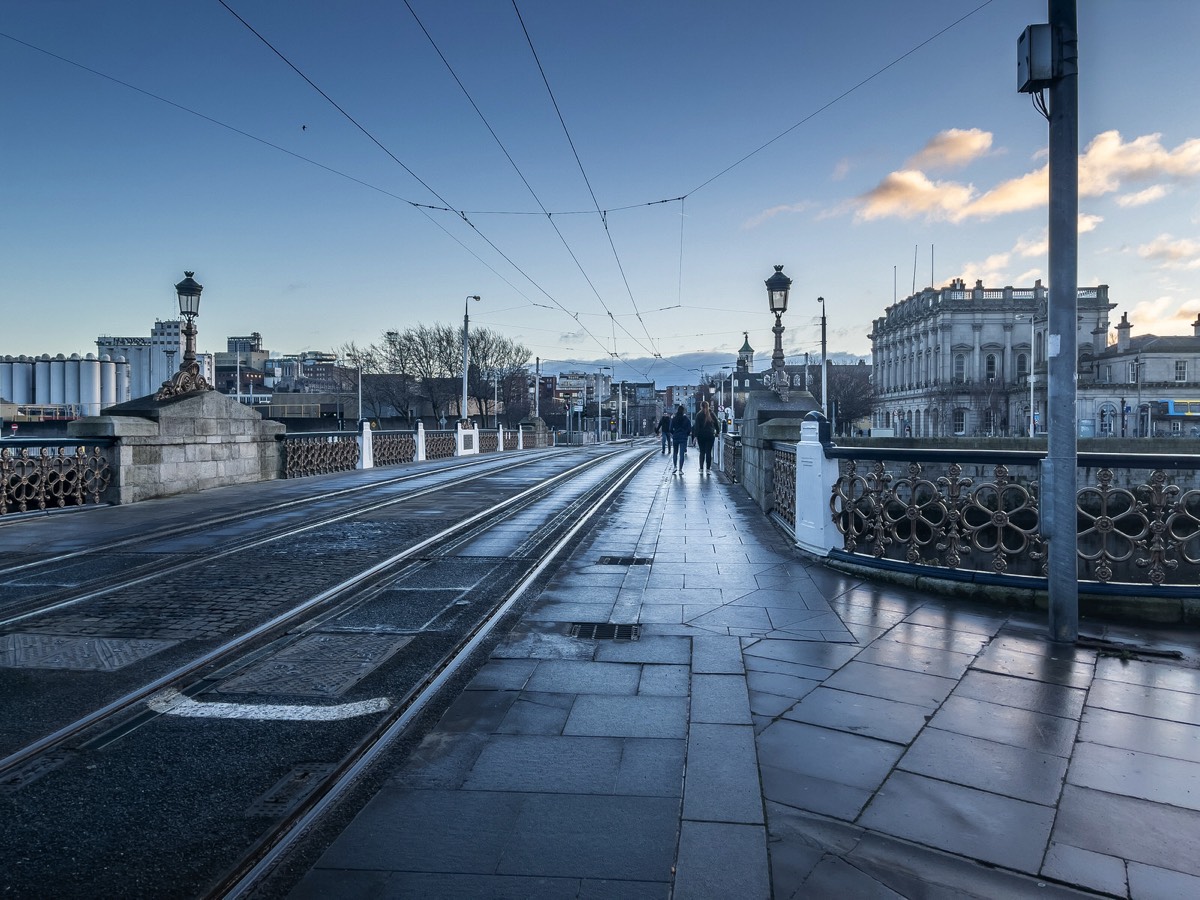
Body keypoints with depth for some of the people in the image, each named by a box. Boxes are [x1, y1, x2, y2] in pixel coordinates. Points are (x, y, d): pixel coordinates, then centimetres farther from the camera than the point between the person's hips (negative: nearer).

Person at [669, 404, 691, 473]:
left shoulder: (673, 419, -3)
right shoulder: (687, 419, -4)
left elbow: (671, 429, -2)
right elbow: (689, 430, -3)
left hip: (675, 437, 1)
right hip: (683, 438, -1)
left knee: (675, 453, 17)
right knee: (681, 454, 0)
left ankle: (675, 467, 6)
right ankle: (680, 470, -4)